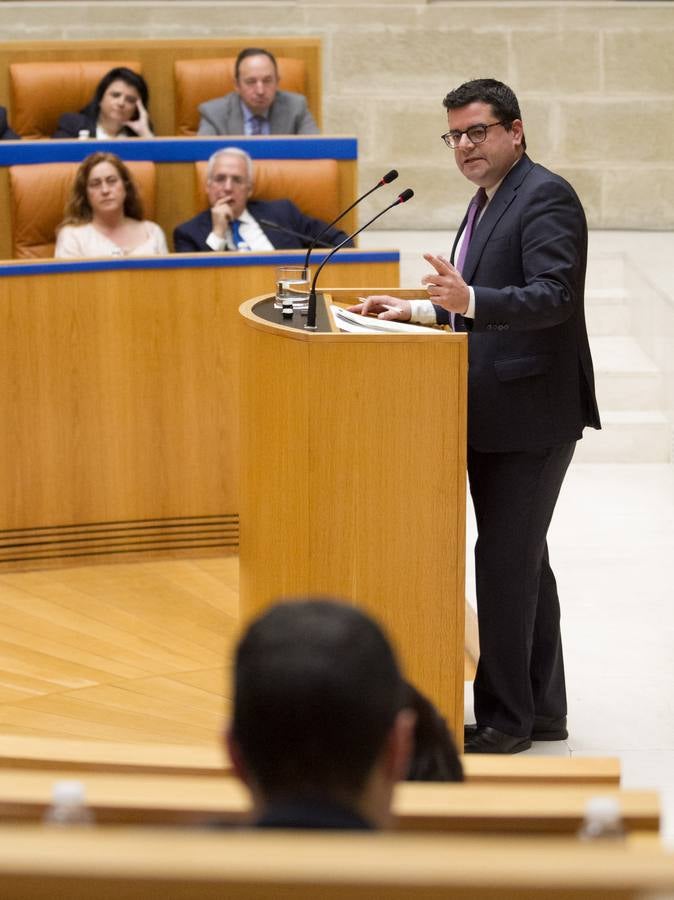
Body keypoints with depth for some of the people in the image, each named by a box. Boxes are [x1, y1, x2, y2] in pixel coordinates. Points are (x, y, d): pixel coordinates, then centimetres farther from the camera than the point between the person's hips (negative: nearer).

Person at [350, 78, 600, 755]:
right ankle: (541, 710, 24)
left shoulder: (546, 197, -13)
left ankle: (504, 717, 1)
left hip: (530, 414, -10)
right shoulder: (489, 202, 17)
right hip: (496, 417, 10)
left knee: (504, 559, -7)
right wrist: (420, 310, 15)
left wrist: (468, 299, -38)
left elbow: (553, 295, -25)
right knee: (522, 559, 15)